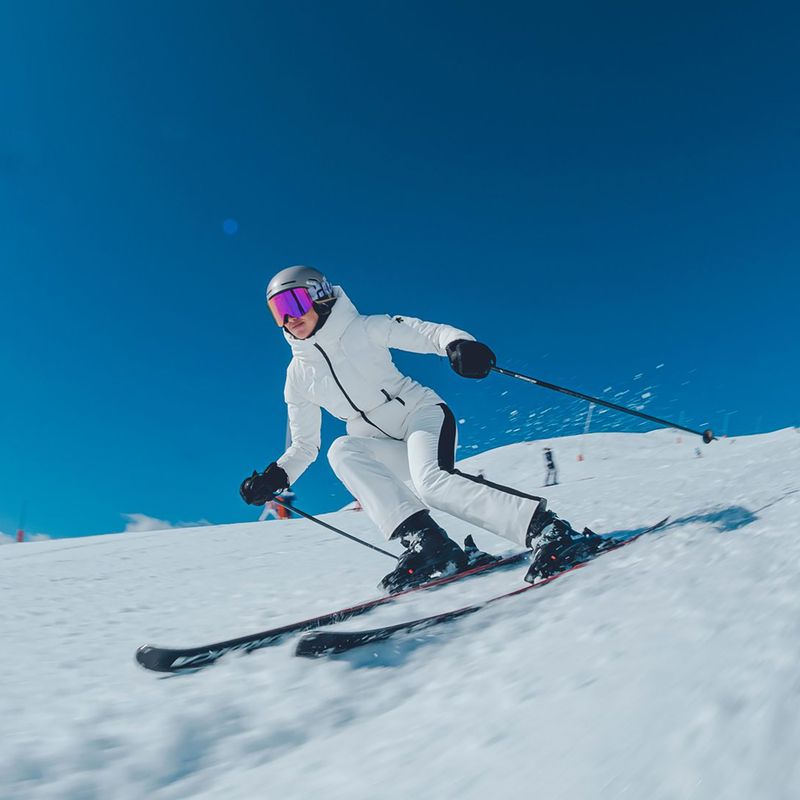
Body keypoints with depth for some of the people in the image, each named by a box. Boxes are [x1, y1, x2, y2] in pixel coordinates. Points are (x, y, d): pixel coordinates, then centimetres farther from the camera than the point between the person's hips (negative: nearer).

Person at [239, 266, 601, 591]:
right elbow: (304, 445, 11)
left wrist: (458, 343, -36)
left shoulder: (364, 329, -7)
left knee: (431, 482, -33)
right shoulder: (299, 373, 6)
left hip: (422, 413, -4)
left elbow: (428, 333, -13)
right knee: (342, 450, -28)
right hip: (386, 447, 4)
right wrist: (276, 476, -7)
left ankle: (549, 530, -29)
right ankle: (425, 542, -31)